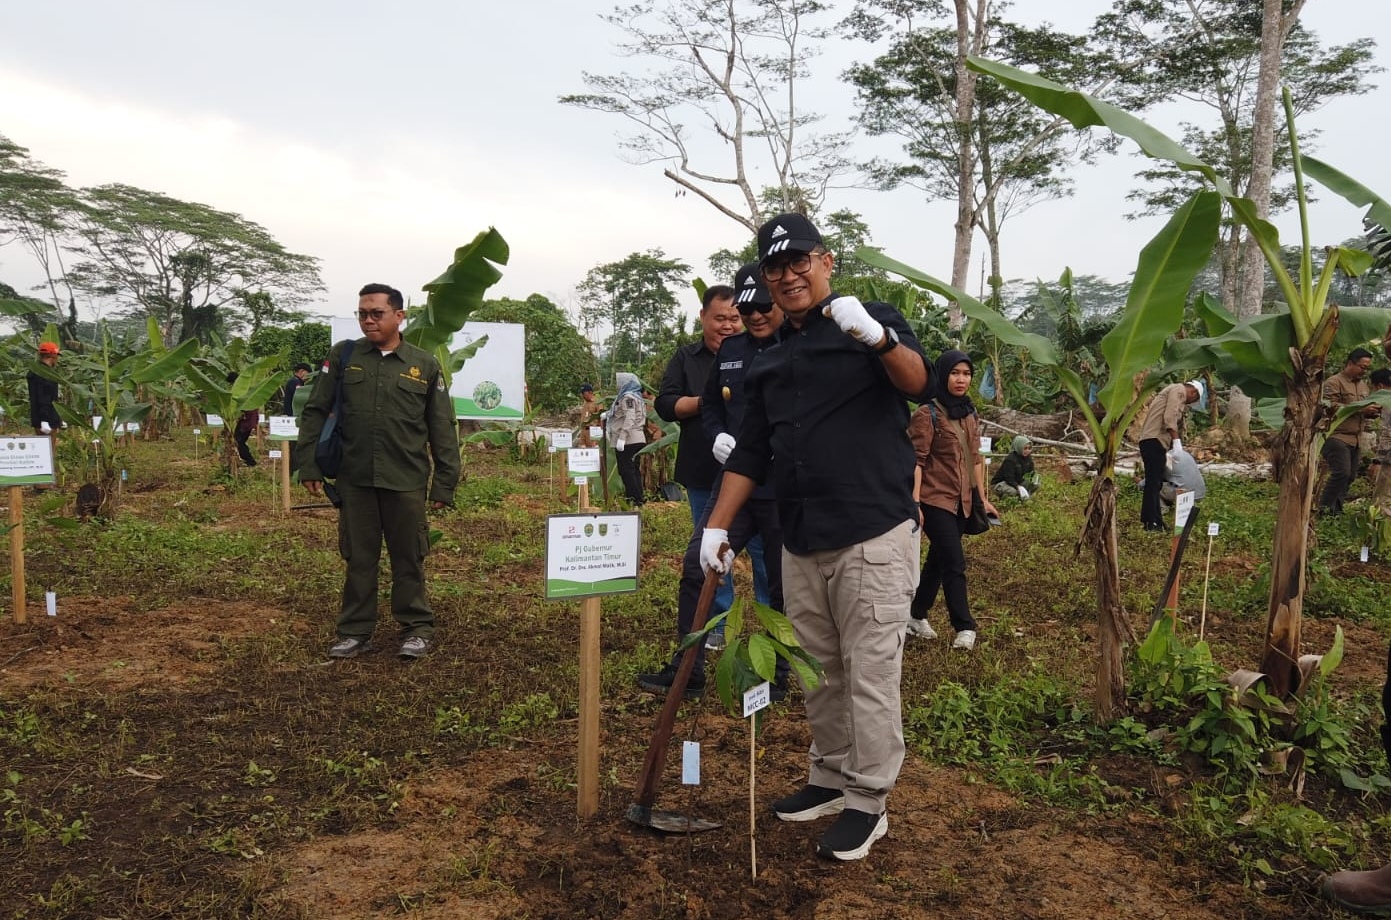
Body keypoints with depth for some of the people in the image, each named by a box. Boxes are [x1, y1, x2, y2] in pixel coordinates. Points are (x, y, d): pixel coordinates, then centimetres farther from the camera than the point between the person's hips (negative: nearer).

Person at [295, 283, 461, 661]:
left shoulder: (425, 365, 3)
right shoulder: (343, 356, 6)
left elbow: (443, 430, 4)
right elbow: (315, 412, 7)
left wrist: (444, 484, 0)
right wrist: (309, 465, 0)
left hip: (406, 480, -1)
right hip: (354, 478, 1)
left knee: (408, 557, 7)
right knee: (358, 557, 10)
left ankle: (416, 627, 20)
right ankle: (354, 630, 21)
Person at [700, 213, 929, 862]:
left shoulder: (872, 323, 0)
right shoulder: (769, 364, 16)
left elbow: (917, 381, -19)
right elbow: (749, 455, 16)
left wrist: (877, 335, -38)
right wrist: (716, 527, 8)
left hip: (873, 538, -6)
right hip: (800, 545, 6)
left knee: (870, 675, -2)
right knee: (818, 674, 14)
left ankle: (867, 803, 11)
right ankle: (830, 778, 29)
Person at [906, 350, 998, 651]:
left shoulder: (969, 413, 10)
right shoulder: (927, 414, -13)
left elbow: (975, 457, 15)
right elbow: (915, 461, -16)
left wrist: (982, 498, 14)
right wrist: (914, 504, -21)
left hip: (961, 500, 7)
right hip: (935, 500, -7)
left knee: (938, 560, 14)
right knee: (954, 563, -5)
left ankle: (916, 616, 28)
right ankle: (964, 627, 6)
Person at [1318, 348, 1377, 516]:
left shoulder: (1363, 385, 20)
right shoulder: (1334, 382, -6)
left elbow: (1366, 411, 29)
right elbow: (1331, 407, -18)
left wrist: (1373, 412, 5)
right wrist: (1360, 409, -21)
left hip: (1355, 439, 8)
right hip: (1336, 437, -8)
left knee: (1350, 475, 6)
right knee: (1342, 473, -17)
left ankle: (1336, 509, 14)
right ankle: (1324, 509, -10)